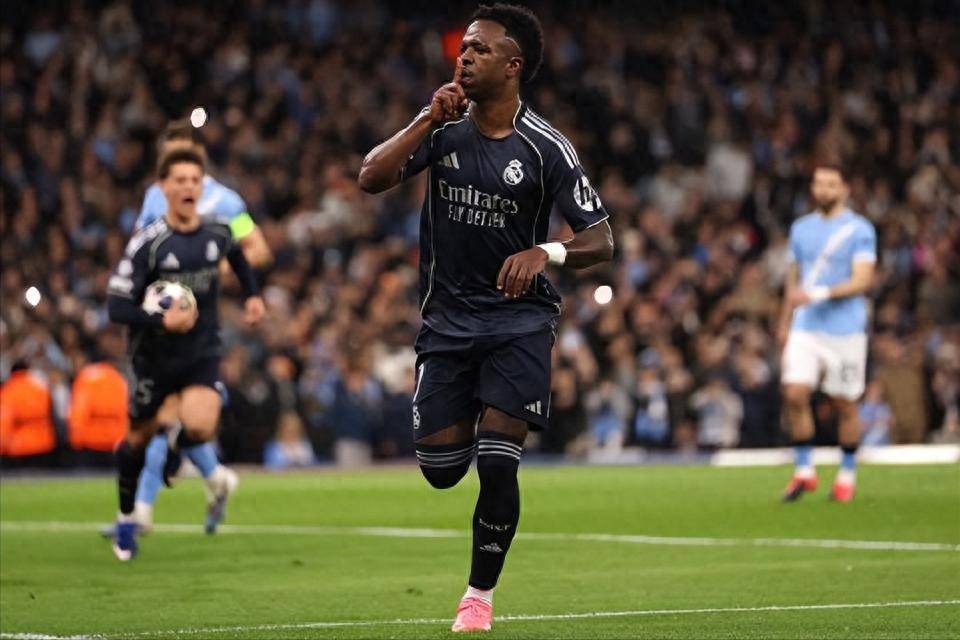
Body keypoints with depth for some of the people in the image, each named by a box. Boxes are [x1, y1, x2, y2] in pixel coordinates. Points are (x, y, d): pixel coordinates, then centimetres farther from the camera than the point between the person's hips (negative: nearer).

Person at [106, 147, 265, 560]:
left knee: (200, 428, -23)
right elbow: (117, 307, -21)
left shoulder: (217, 232, -6)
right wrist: (162, 322, -33)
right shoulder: (148, 243, -19)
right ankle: (126, 519, 36)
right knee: (138, 438, 12)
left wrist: (252, 294, 12)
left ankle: (179, 440, 17)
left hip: (202, 354, 2)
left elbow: (236, 254, 22)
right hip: (153, 356, -2)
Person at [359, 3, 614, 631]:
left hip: (519, 316, -3)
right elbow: (372, 178, -12)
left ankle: (481, 594, 6)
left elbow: (601, 239, -10)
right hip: (447, 317, 3)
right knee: (440, 467, 1)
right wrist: (428, 120, -21)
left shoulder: (545, 148, -11)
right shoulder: (444, 127, 0)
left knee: (497, 464, -14)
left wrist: (545, 253, -29)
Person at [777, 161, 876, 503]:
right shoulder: (801, 228, 12)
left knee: (845, 405, 3)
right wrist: (785, 321, 22)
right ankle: (804, 471, 0)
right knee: (795, 394, -11)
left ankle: (847, 475, 17)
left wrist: (819, 293, -25)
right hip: (805, 327, 4)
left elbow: (862, 280, -14)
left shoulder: (859, 230, -4)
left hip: (845, 330, -4)